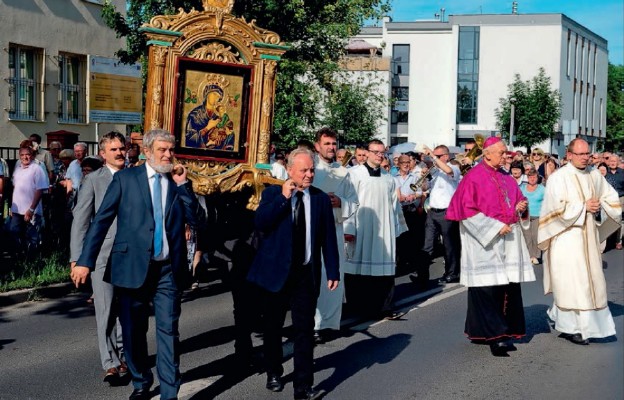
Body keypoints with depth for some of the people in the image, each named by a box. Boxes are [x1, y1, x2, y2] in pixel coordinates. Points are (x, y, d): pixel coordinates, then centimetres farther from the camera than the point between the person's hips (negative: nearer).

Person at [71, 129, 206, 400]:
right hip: (132, 266, -1)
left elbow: (197, 221, 0)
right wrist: (85, 260, -6)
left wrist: (183, 185, -7)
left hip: (168, 269, 1)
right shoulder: (125, 178, 2)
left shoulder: (179, 182, 8)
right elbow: (101, 220, 0)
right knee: (133, 332, 11)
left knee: (168, 332, -2)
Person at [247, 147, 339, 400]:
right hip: (277, 271, 0)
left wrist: (333, 272, 1)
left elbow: (329, 238, 4)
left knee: (305, 329, -2)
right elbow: (259, 223, -17)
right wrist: (283, 197, -19)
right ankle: (273, 374, 34)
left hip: (307, 274, 0)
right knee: (273, 326, 14)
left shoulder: (321, 199, 4)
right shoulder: (273, 194, -1)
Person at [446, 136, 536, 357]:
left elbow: (517, 199, 25)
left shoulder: (506, 177, 14)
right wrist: (495, 227, -15)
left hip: (508, 238, 7)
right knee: (488, 288, -7)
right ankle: (493, 334, -3)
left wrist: (521, 206, 0)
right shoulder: (474, 177, -7)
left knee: (509, 286, 3)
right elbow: (467, 210, -12)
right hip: (485, 240, -7)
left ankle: (505, 332, 11)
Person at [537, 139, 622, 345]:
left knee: (590, 279, 9)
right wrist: (583, 206, -13)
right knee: (571, 281, -6)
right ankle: (572, 327, 3)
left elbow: (611, 197, 17)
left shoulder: (594, 176, 9)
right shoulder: (558, 178, -10)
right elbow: (559, 208, -17)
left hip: (588, 236, 7)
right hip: (566, 237, -6)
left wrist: (599, 205, -3)